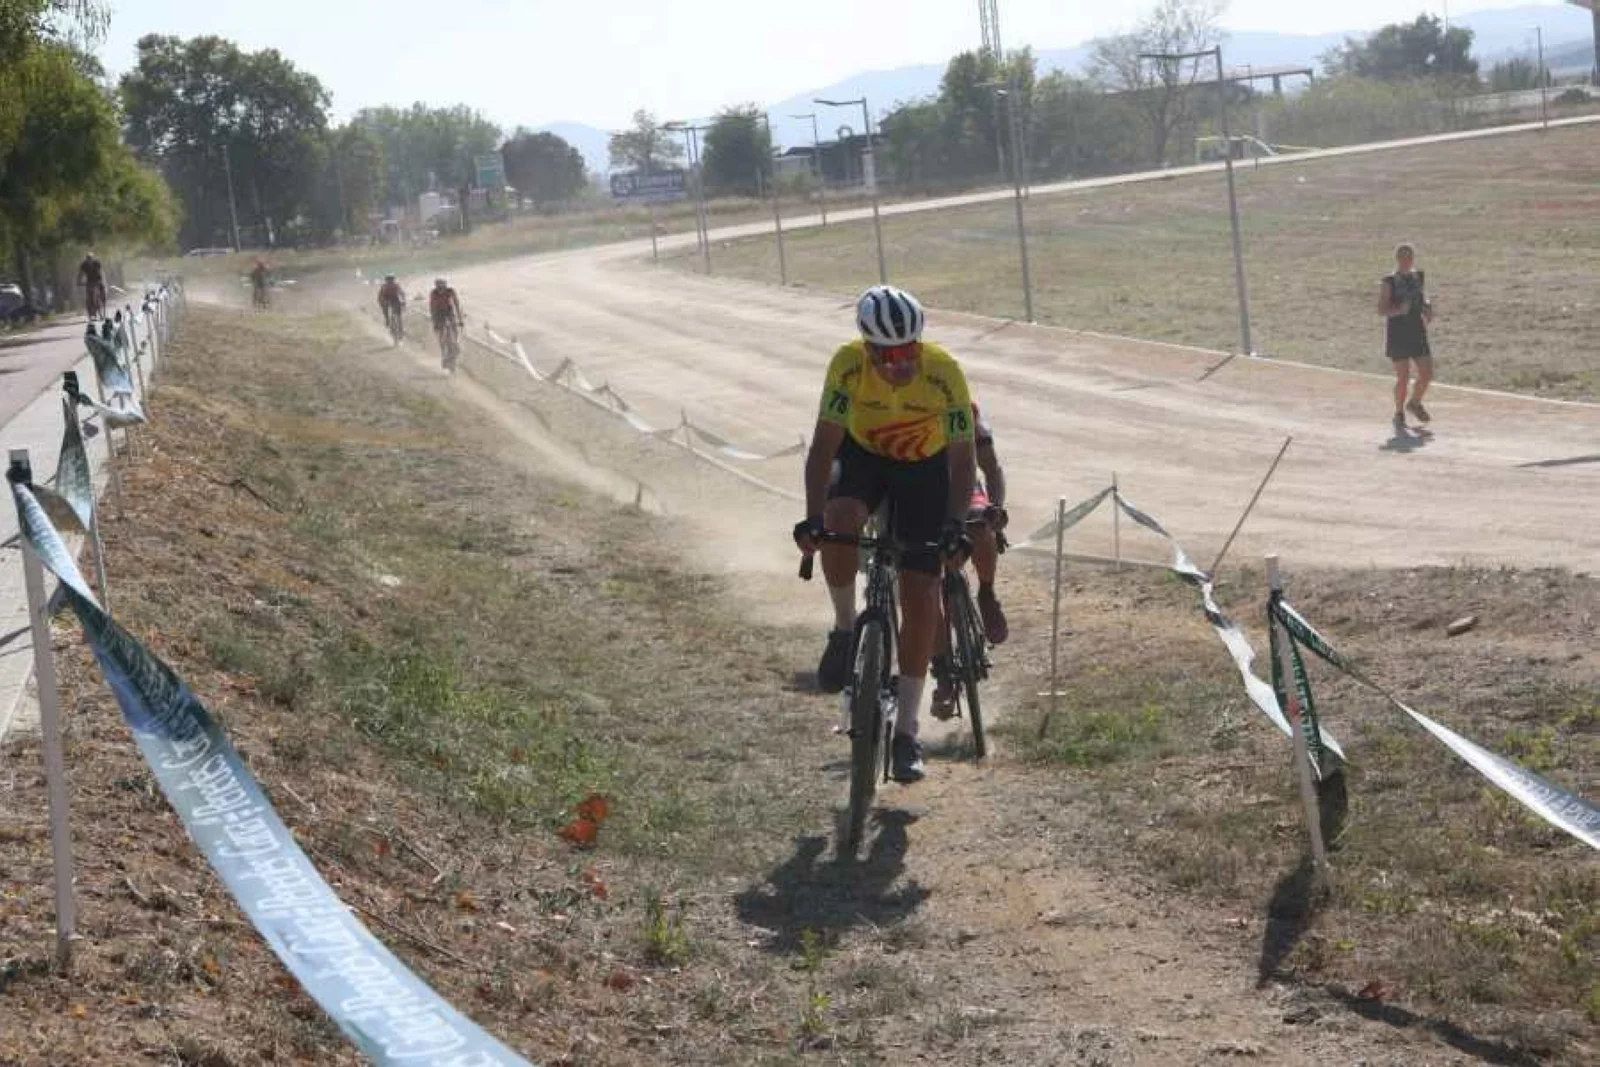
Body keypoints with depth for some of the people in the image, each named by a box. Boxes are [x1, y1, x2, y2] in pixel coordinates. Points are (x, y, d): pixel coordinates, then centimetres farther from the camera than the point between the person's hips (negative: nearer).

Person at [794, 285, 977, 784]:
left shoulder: (944, 372, -31)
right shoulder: (848, 365, -30)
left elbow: (961, 457, -27)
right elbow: (824, 444, -31)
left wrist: (955, 525, -40)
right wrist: (813, 517, -43)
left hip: (924, 467, 0)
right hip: (863, 456, 1)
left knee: (920, 595, -6)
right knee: (840, 522, -34)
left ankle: (906, 731, 2)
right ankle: (845, 629, -7)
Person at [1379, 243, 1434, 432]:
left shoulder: (1417, 277, 8)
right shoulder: (1389, 282, -9)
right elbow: (1381, 310, -12)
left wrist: (1427, 309, 3)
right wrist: (1399, 310, -29)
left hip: (1418, 333, 5)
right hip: (1398, 335, -5)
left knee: (1427, 374, 5)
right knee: (1403, 377, -6)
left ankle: (1414, 403, 32)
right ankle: (1399, 415, 13)